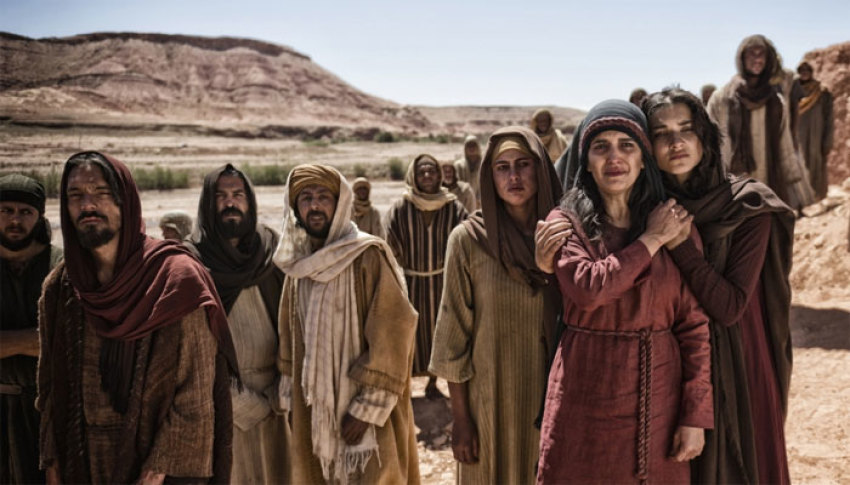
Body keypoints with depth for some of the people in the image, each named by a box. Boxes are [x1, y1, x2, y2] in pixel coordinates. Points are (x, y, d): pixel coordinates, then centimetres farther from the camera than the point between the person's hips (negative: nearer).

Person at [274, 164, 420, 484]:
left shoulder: (369, 256, -14)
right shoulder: (298, 264, 6)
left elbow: (393, 331, -17)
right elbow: (291, 337, 13)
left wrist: (367, 407, -17)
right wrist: (291, 396, 11)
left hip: (368, 413, -5)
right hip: (314, 409, 6)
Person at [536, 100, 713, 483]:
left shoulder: (676, 225, 3)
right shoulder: (567, 222, -3)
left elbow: (694, 323, 0)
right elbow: (587, 288, -22)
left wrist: (696, 415, -3)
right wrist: (651, 240, -12)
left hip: (658, 397, 2)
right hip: (587, 397, -2)